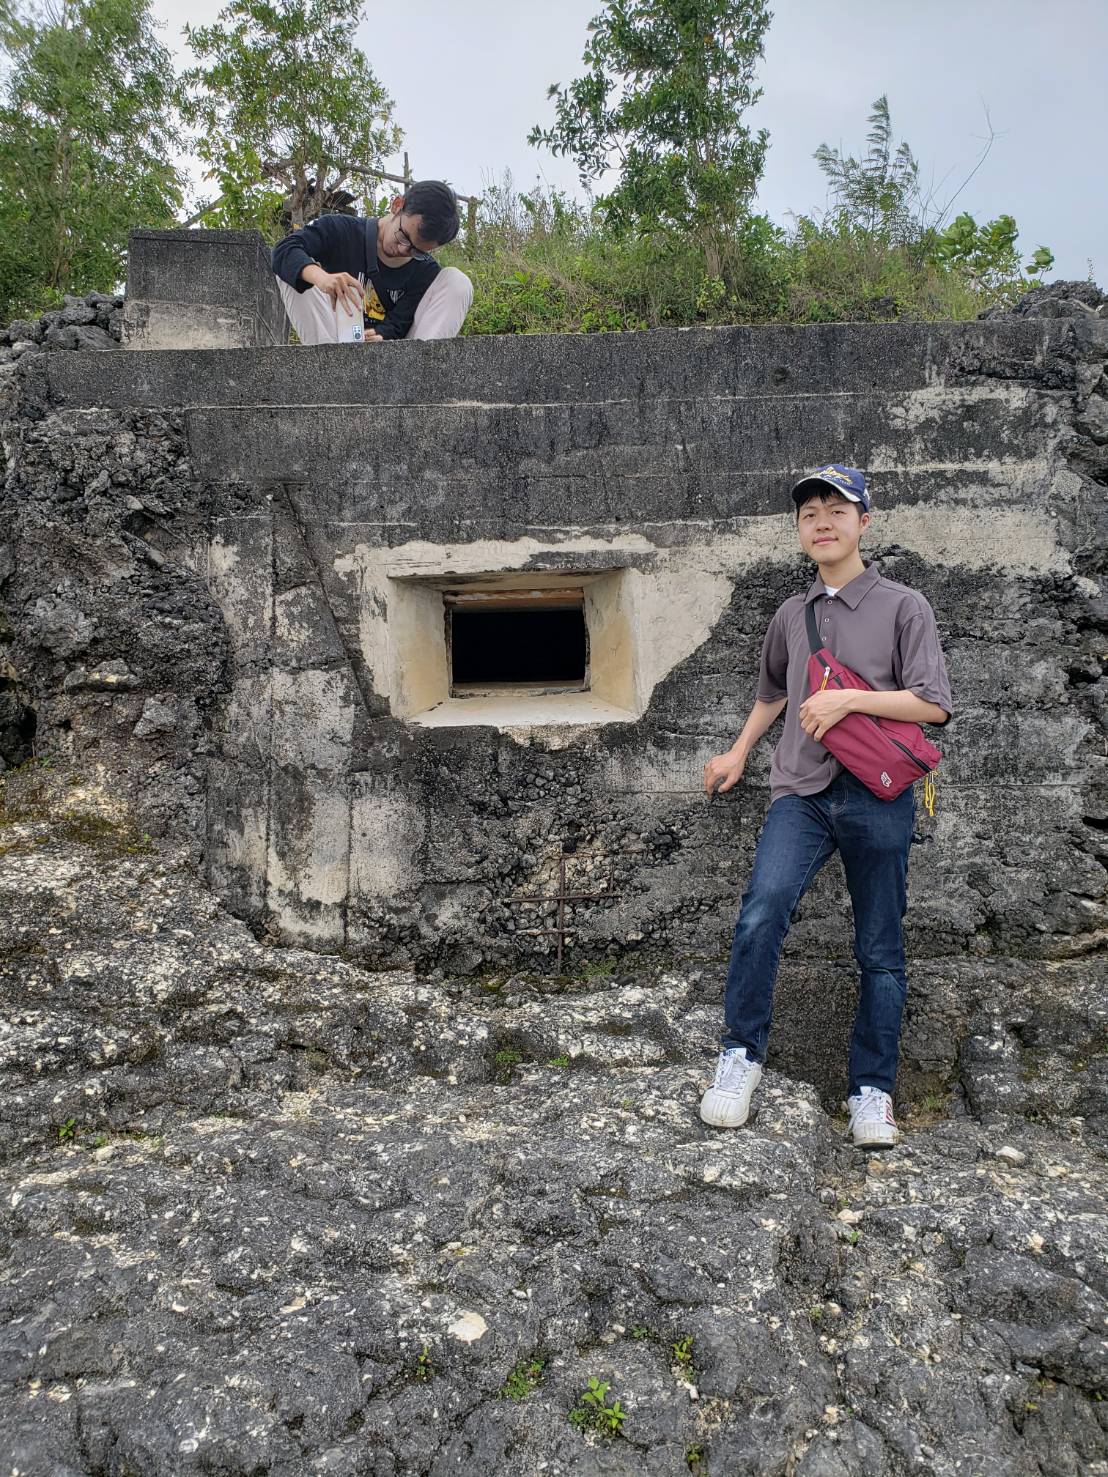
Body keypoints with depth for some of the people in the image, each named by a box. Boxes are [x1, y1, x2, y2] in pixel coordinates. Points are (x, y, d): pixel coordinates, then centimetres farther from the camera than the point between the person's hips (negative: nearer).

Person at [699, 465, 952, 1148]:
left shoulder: (904, 607, 1)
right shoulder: (792, 616, 14)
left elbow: (935, 704, -7)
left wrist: (848, 698, -15)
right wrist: (738, 752, 29)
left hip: (878, 797, -2)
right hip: (801, 792, 2)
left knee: (880, 951, 6)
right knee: (761, 916, -19)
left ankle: (873, 1090, 19)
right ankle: (742, 1055, -3)